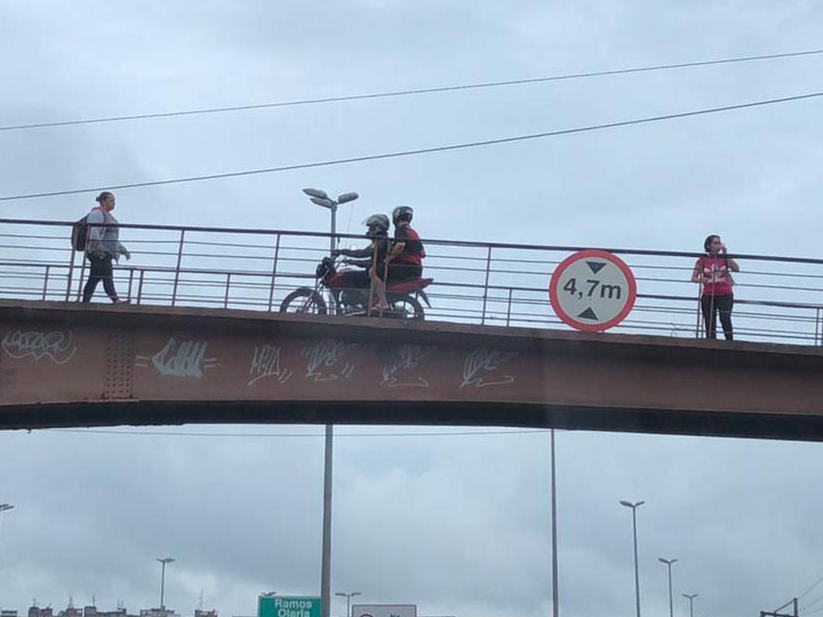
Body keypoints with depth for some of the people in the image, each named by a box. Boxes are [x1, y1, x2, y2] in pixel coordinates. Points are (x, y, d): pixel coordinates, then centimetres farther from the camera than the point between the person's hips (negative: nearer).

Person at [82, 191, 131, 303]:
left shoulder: (107, 215, 28)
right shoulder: (97, 213, -4)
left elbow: (113, 239, 33)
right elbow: (93, 232, -20)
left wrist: (123, 250, 29)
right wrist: (98, 247, -31)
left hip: (106, 253, 10)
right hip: (99, 253, -10)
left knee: (94, 279, 5)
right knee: (107, 276, -17)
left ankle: (85, 303, 3)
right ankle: (115, 299, -26)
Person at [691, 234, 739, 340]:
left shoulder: (724, 258, 8)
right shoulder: (703, 260, 8)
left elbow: (736, 269, -10)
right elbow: (693, 278, 8)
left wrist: (725, 253, -9)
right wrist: (701, 279, -15)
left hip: (725, 295, -1)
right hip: (708, 295, 1)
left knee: (725, 319, -16)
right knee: (710, 322, -1)